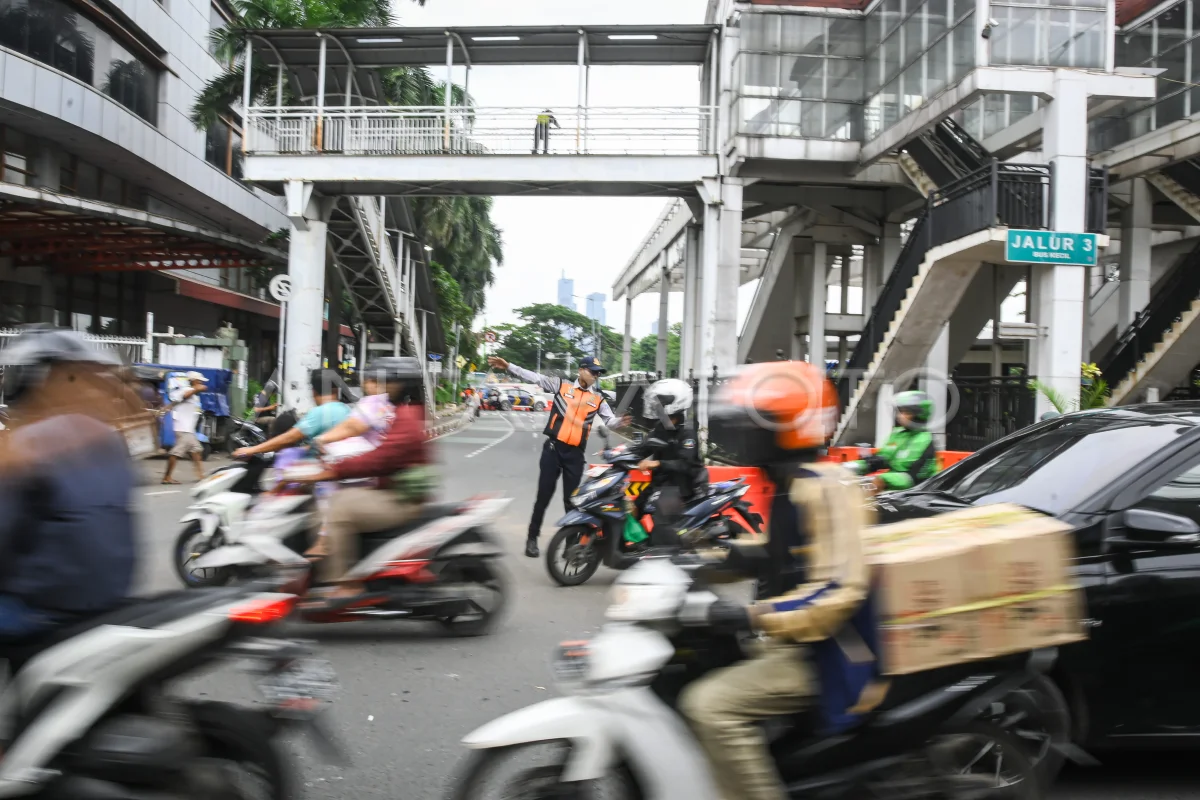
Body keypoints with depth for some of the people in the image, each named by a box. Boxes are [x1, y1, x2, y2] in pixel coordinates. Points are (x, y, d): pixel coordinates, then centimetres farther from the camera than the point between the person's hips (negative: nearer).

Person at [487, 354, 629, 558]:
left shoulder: (598, 399, 9)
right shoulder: (561, 385, 4)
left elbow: (609, 420, 0)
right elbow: (534, 377, 0)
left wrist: (620, 423, -24)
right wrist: (508, 366, -8)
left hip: (575, 453, 1)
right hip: (553, 448, -1)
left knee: (571, 499, 7)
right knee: (544, 495, 3)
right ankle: (532, 538, 14)